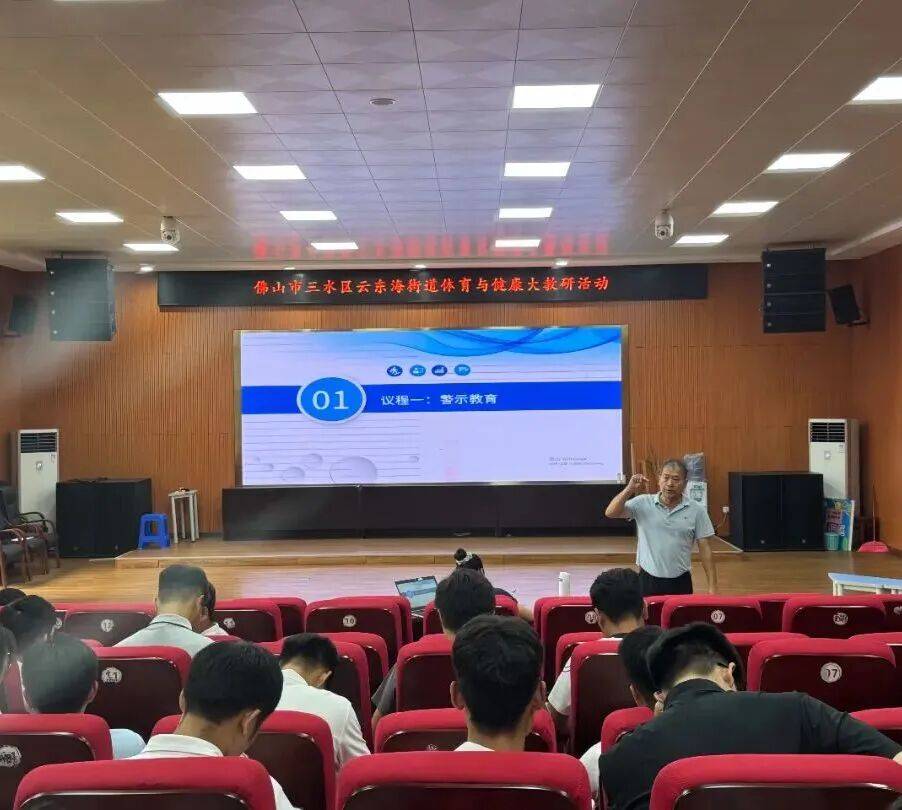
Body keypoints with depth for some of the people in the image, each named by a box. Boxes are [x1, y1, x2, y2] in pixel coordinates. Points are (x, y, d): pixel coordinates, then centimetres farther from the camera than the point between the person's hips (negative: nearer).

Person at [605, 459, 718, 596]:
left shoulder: (697, 510, -1)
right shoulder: (642, 503, -1)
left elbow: (705, 550, 0)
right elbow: (610, 513, -9)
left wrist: (712, 587, -5)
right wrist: (629, 489, -21)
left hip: (680, 582, 0)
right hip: (648, 580, 0)